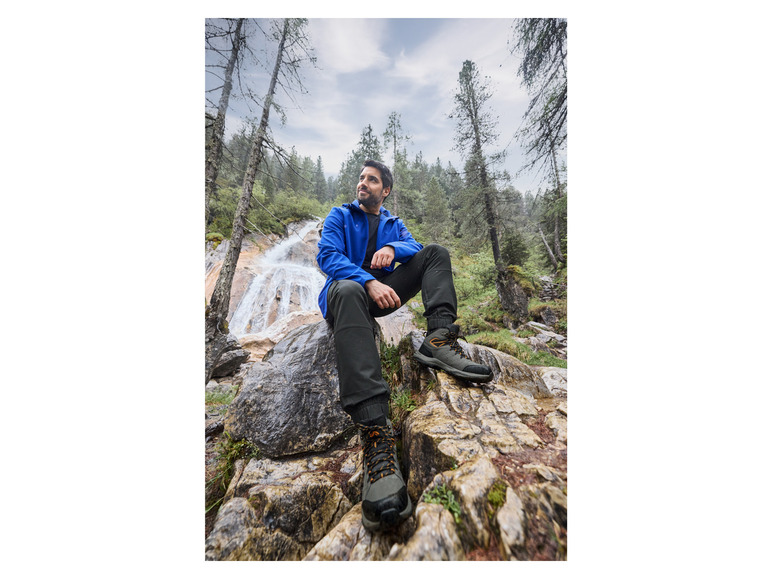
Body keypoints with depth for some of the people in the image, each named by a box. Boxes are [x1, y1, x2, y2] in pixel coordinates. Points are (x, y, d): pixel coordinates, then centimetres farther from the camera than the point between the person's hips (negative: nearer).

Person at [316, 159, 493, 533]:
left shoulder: (393, 224, 23)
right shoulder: (340, 216, 11)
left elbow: (415, 247, 4)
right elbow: (327, 255, -8)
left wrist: (392, 248, -19)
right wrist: (369, 282, -25)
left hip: (382, 291, 4)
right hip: (346, 290, -4)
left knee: (436, 253, -5)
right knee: (349, 289, -42)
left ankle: (439, 340, -29)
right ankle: (375, 430, -55)